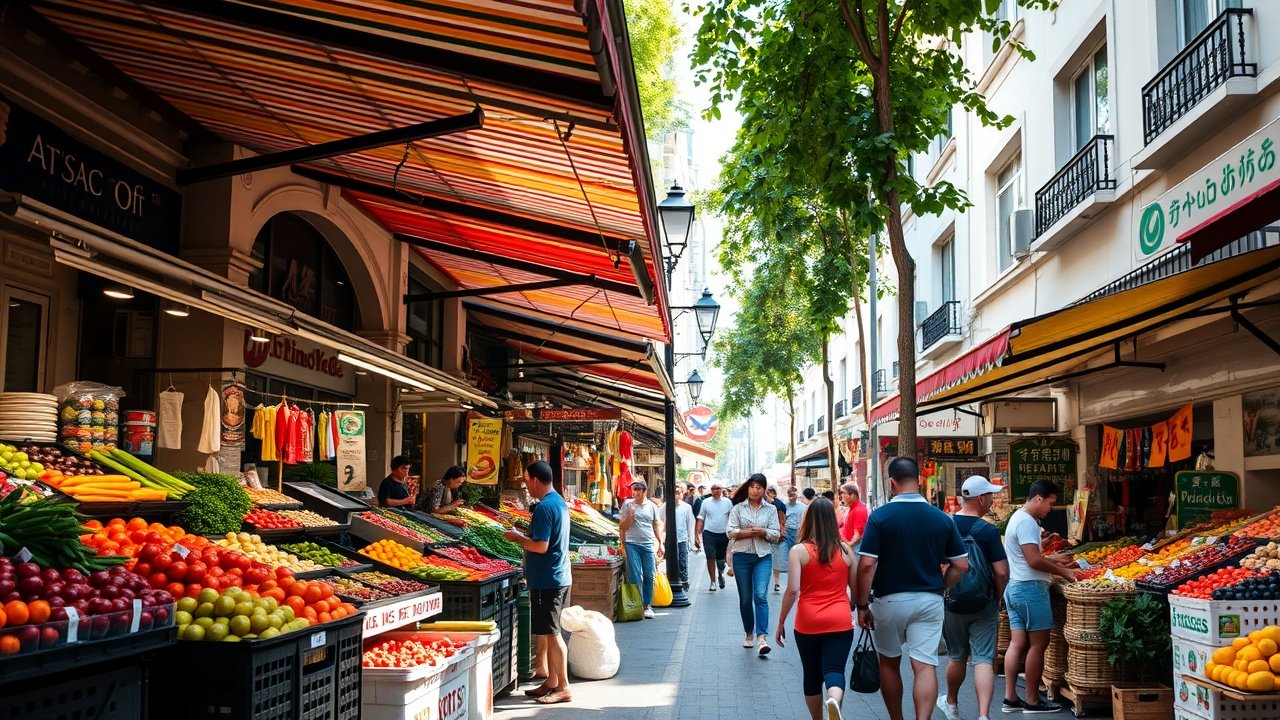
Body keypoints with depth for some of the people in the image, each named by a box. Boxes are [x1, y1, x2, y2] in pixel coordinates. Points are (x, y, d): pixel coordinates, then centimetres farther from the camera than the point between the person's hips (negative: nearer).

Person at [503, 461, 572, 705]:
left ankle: (563, 688, 0)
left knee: (551, 634, -4)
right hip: (559, 577, 10)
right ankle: (551, 682, 23)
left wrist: (518, 538, -9)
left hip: (546, 580, -10)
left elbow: (540, 546, -23)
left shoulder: (544, 507, -18)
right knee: (549, 632, 16)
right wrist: (524, 537, 14)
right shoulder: (559, 502, 13)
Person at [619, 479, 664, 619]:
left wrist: (660, 543, 8)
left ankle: (647, 606, 12)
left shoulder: (652, 506, 8)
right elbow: (622, 527, 4)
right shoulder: (627, 504, 3)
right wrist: (629, 516, -13)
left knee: (649, 576, 2)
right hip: (632, 544, -2)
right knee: (635, 576, -4)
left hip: (648, 544, 2)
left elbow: (657, 525, 14)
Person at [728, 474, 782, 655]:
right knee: (745, 598, 8)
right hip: (742, 556, 1)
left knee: (761, 595, -16)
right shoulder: (738, 509, 5)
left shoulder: (771, 509, 8)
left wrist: (763, 532, -16)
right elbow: (731, 532, -3)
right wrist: (746, 532, -16)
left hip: (763, 557, -1)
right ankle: (749, 634, 25)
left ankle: (762, 637, -21)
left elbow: (776, 534, 2)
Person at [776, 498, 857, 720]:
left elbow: (792, 590, -12)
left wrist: (781, 622, -2)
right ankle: (833, 702, -38)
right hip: (840, 622, 1)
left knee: (812, 675, 16)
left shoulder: (799, 551, -5)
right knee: (835, 671, -7)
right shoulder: (846, 550, 4)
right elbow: (856, 591, 12)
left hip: (808, 622, -1)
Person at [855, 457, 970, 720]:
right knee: (925, 666, -1)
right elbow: (961, 565, 3)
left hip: (890, 600, -1)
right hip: (929, 600, 1)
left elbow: (866, 565, -15)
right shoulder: (941, 518, -1)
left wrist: (862, 605, -6)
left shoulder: (880, 516, -11)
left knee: (889, 663, 17)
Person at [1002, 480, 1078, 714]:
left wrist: (1055, 561, 17)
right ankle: (1032, 701, 1)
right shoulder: (1027, 522, -15)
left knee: (1018, 643, 8)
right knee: (1038, 643, -3)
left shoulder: (1018, 517, 18)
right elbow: (1034, 561, -20)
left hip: (1015, 587, 10)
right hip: (1030, 588, -10)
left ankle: (1010, 698, 8)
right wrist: (1063, 572, -11)